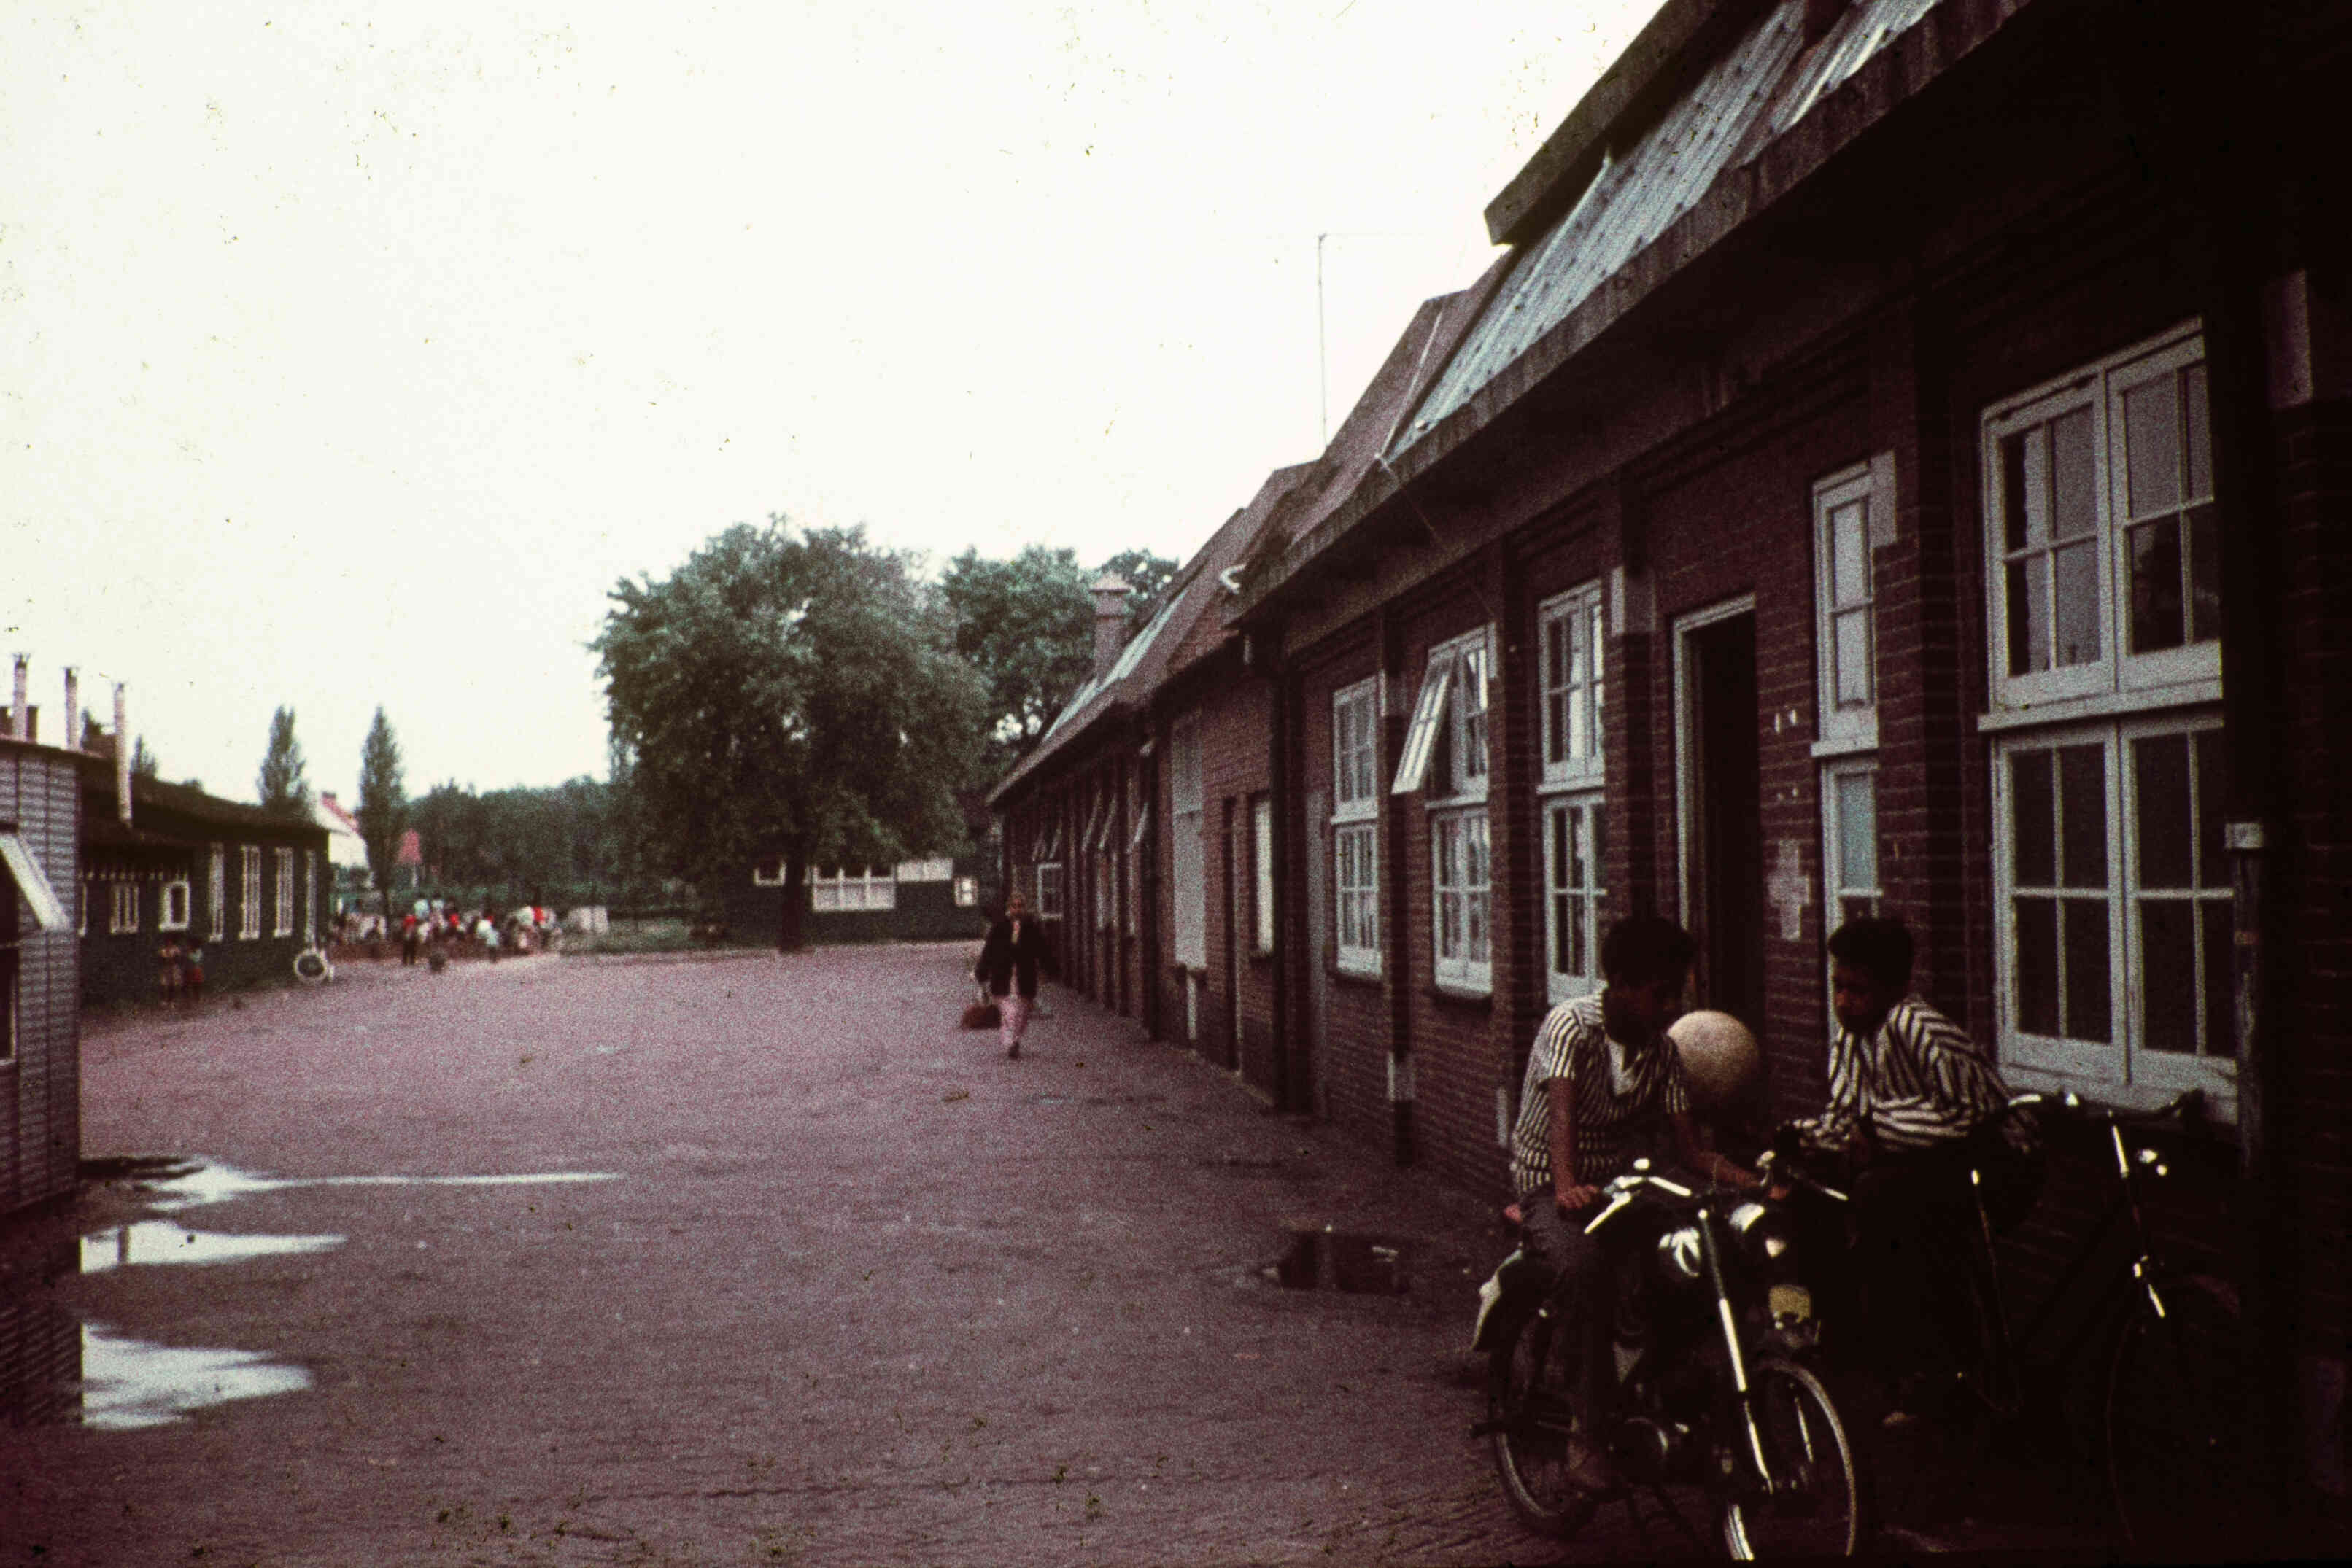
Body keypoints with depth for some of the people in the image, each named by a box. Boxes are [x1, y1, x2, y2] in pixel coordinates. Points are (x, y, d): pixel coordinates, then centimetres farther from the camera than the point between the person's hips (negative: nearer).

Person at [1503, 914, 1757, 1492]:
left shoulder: (1660, 1050, 6)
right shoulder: (1571, 1024, -13)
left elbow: (1688, 1147, 1)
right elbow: (1562, 1113, -28)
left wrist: (1753, 1180, -17)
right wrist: (1567, 1188, -46)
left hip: (1622, 1185, 6)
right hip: (1551, 1187, -6)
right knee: (1586, 1271, -37)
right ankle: (1591, 1434, -28)